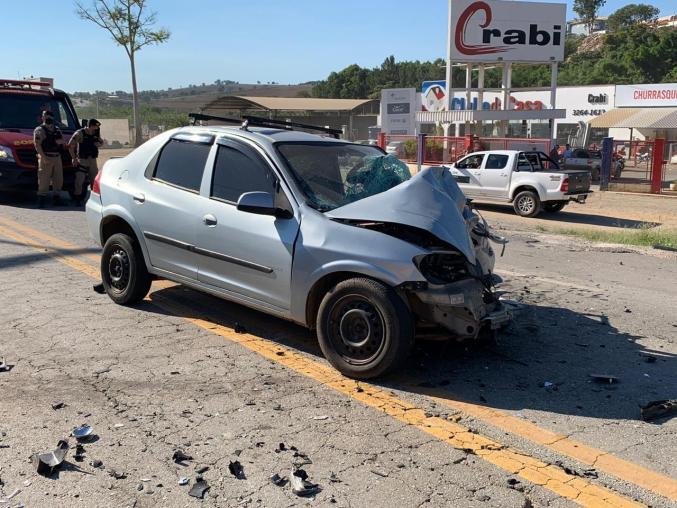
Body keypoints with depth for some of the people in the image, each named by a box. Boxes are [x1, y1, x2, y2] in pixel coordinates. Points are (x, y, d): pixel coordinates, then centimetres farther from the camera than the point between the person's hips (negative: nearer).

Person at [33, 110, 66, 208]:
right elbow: (37, 145, -10)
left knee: (58, 179, 10)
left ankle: (56, 199, 20)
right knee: (44, 180, -8)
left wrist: (55, 141, -11)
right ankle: (41, 201, -6)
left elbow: (62, 141, 11)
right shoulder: (39, 130, -2)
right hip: (46, 158, -6)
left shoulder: (57, 129, 18)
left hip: (57, 157, 6)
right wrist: (44, 157, -19)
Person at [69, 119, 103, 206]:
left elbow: (101, 141, 24)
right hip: (82, 160, -5)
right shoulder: (80, 133, -10)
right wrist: (74, 159, -13)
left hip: (93, 160, 5)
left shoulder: (96, 133, 6)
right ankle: (77, 199, 0)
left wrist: (99, 144, -1)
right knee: (79, 180, -8)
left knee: (95, 179, 8)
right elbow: (70, 146, -9)